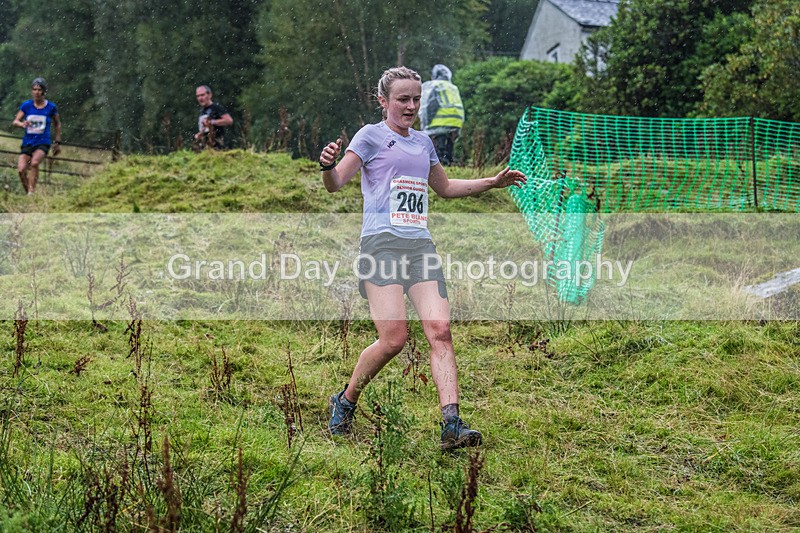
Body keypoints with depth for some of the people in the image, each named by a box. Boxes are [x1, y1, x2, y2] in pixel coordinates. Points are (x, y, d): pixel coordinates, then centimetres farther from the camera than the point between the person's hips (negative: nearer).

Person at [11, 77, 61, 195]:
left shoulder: (51, 107, 0)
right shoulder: (26, 105, 2)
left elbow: (57, 124, 15)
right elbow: (15, 121, 0)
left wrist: (57, 142, 15)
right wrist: (22, 124, -24)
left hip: (43, 143, -2)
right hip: (27, 143, 2)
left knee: (34, 163, -32)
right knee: (21, 170, -15)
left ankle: (31, 192, -28)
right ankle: (27, 192, 6)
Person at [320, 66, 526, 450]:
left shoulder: (423, 142, 21)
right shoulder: (371, 135, 3)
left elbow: (445, 187, 36)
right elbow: (335, 184, -7)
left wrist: (493, 182, 29)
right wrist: (328, 165, -29)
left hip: (420, 245, 6)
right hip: (382, 242, -6)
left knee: (440, 331, -12)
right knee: (393, 338, -15)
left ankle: (451, 424, -18)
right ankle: (344, 403, 9)